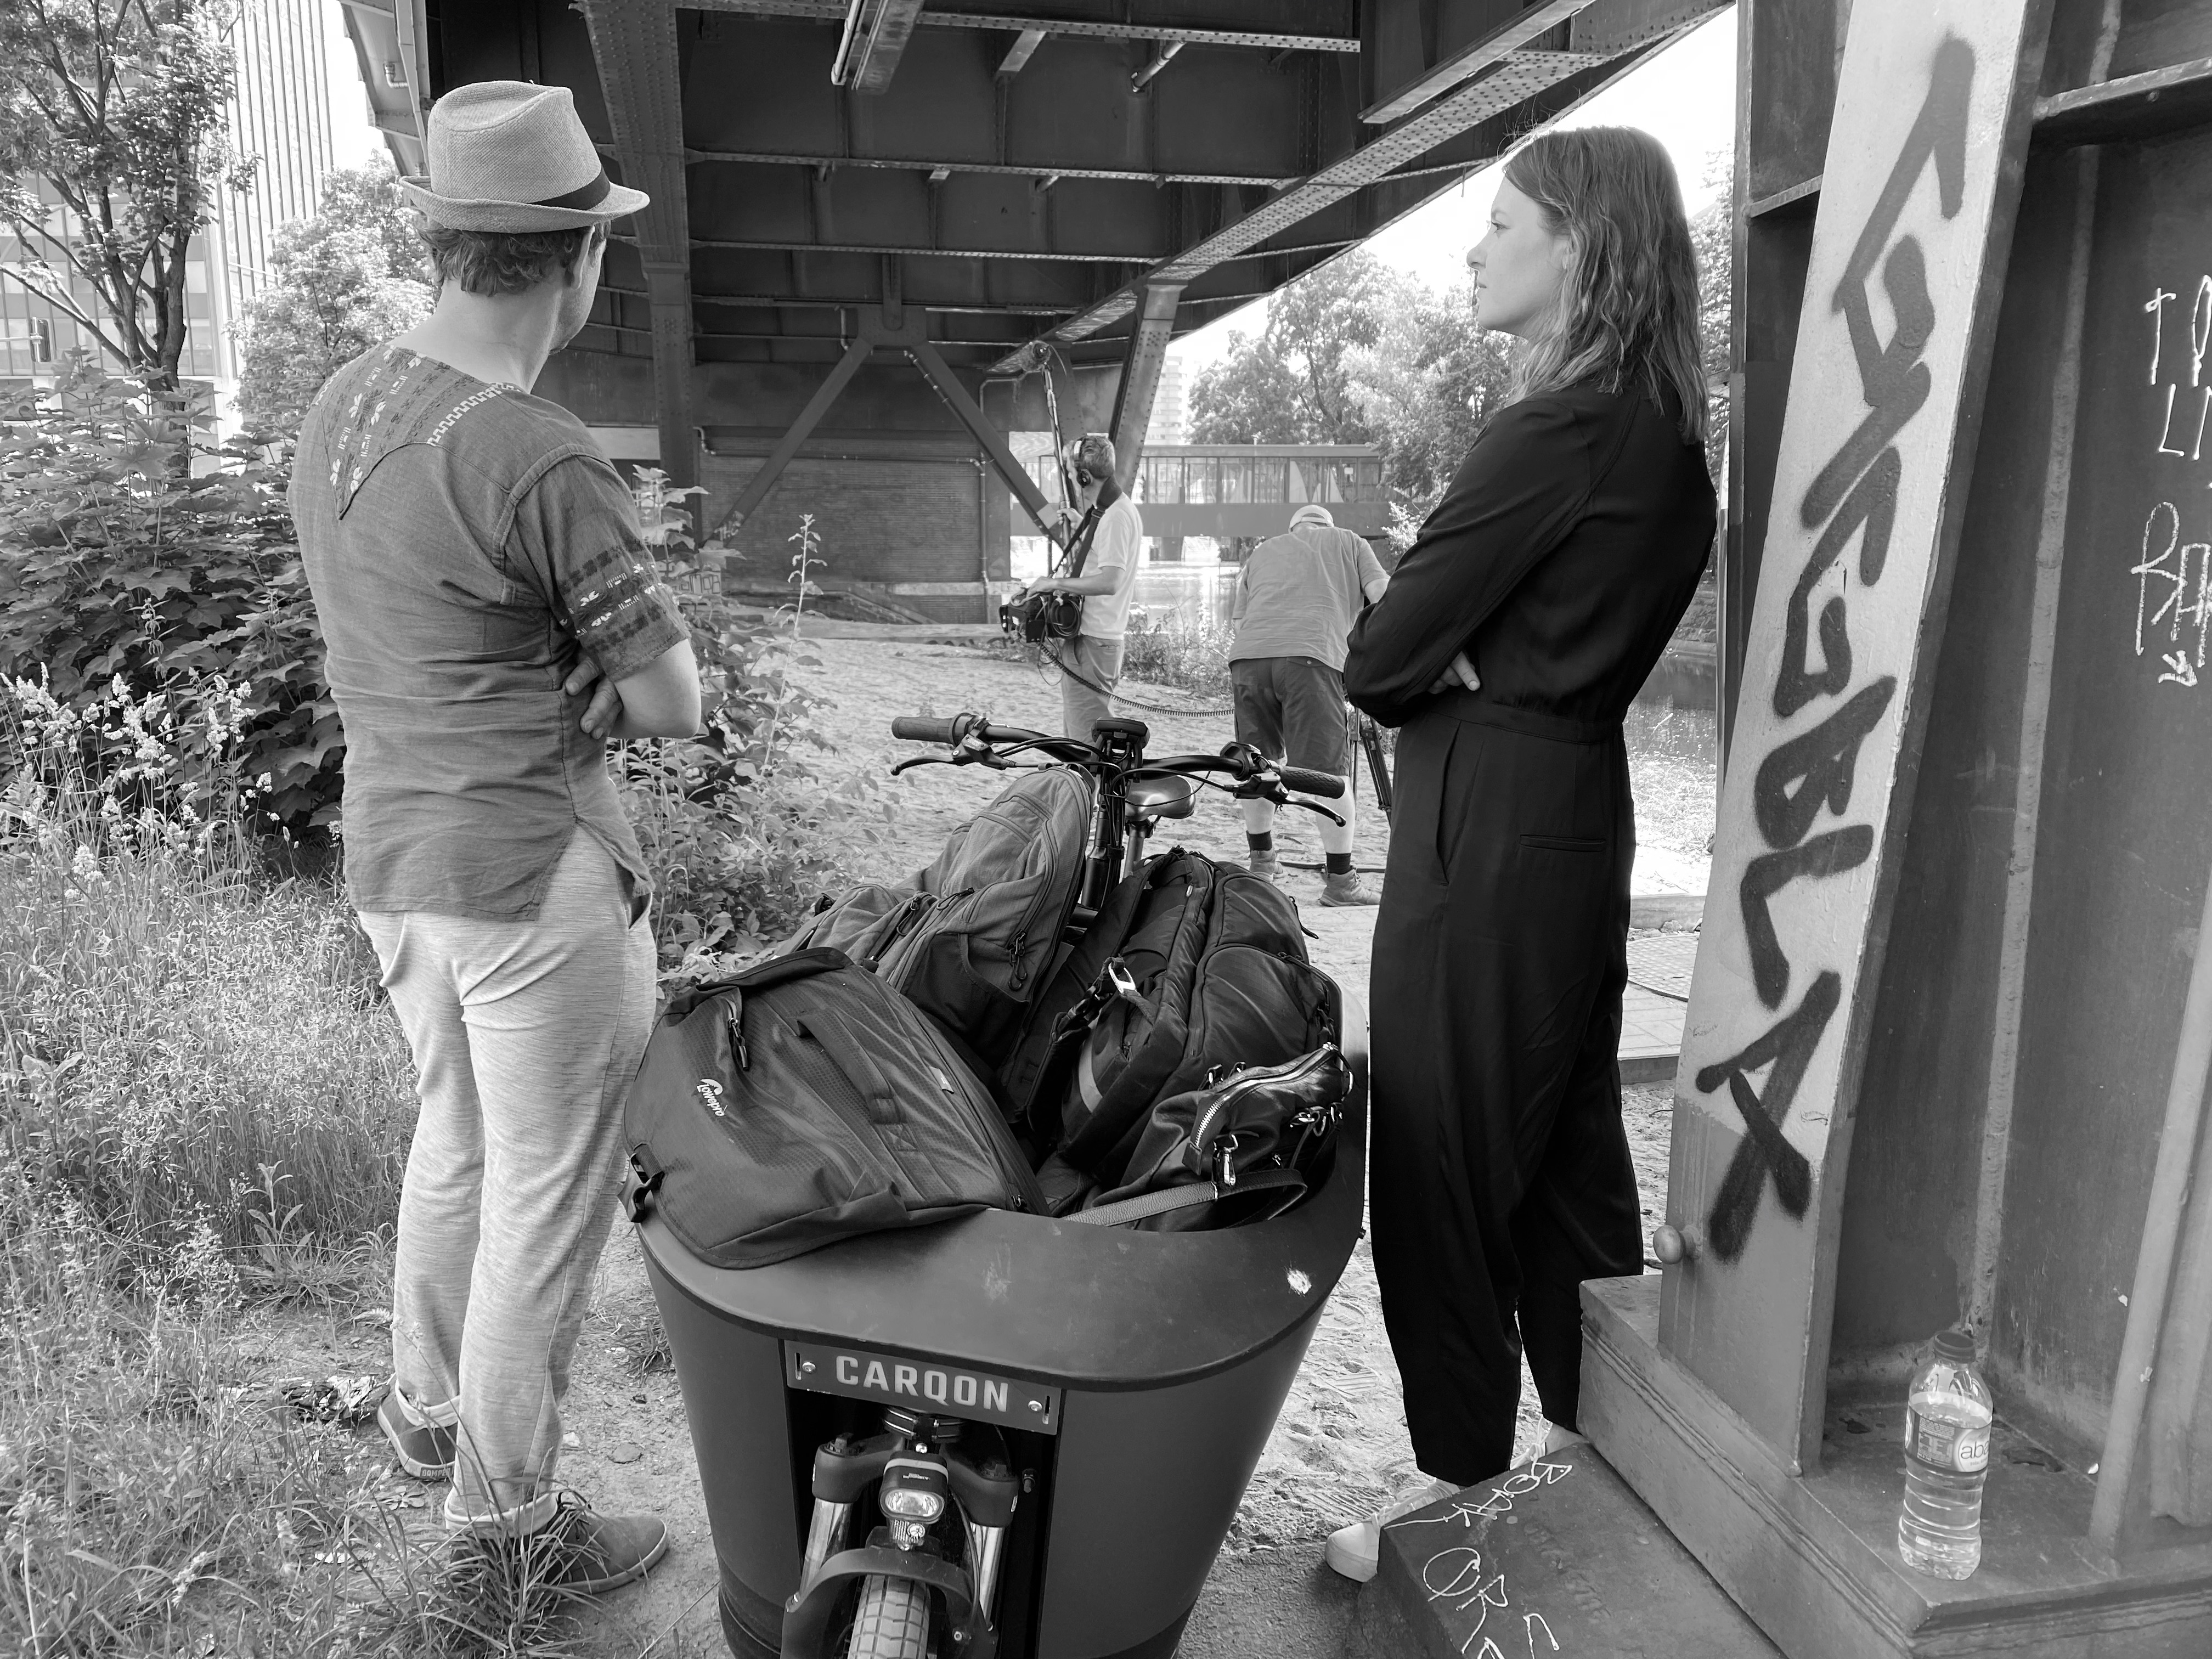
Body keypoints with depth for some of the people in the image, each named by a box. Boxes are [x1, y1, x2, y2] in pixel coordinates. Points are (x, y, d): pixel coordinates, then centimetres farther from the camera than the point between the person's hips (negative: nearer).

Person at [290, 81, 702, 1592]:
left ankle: (429, 1407, 44)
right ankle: (509, 1509, 24)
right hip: (540, 875, -8)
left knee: (454, 1144, 26)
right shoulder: (545, 461, -21)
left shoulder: (339, 411, 4)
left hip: (390, 855, 8)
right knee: (548, 1201, 8)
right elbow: (675, 705, -14)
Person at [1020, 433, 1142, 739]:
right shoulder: (1119, 510, 18)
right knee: (1076, 739, 17)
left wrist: (1055, 583, -19)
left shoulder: (1116, 515, -16)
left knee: (1088, 744, -11)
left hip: (1091, 643, -11)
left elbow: (1109, 582, -27)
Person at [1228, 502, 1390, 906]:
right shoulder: (1348, 543, 25)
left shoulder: (1261, 552, 33)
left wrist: (1235, 684, 33)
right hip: (1312, 655, -4)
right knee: (1331, 769, -3)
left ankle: (1261, 859, 28)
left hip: (1247, 656, 4)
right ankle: (1340, 879, -5)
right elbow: (1384, 596, 10)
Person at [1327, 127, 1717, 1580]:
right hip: (1582, 794, 9)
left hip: (1489, 814, -9)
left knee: (1444, 1164, 3)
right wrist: (1471, 678, 3)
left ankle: (1464, 1491, 18)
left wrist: (1428, 688, 3)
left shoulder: (1560, 433, -17)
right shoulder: (1664, 437, 11)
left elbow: (1380, 661, -16)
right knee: (1568, 1140, 18)